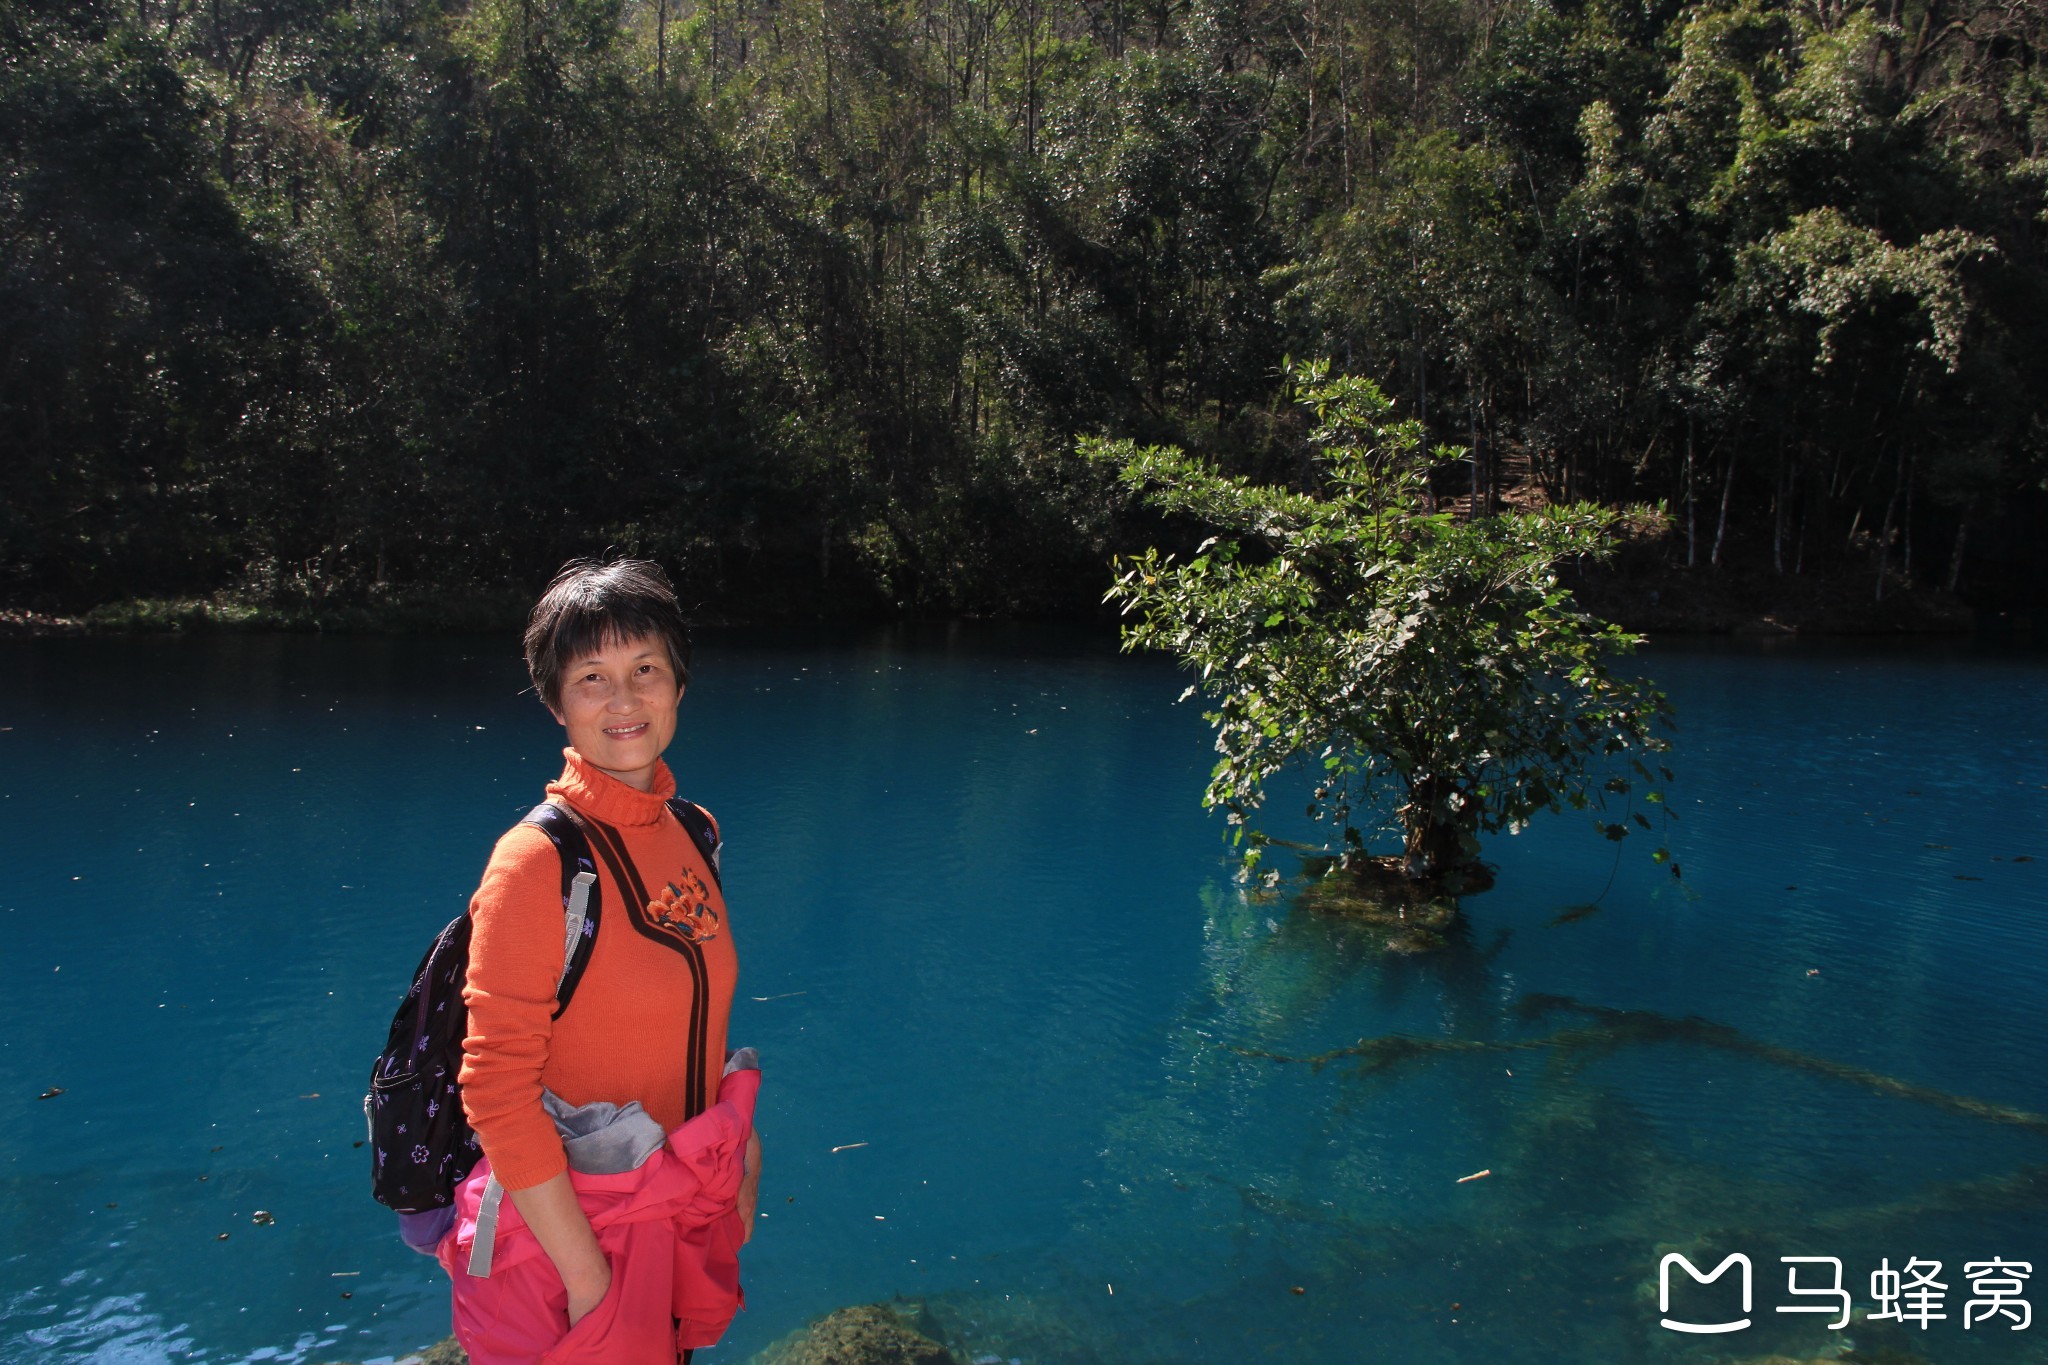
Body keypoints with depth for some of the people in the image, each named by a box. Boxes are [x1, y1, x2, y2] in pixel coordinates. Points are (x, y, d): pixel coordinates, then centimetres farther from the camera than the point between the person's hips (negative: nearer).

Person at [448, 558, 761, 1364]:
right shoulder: (539, 860, -20)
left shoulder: (691, 835, 1)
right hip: (568, 1229, -6)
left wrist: (740, 1154, 6)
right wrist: (586, 1277, -20)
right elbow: (496, 1092, -21)